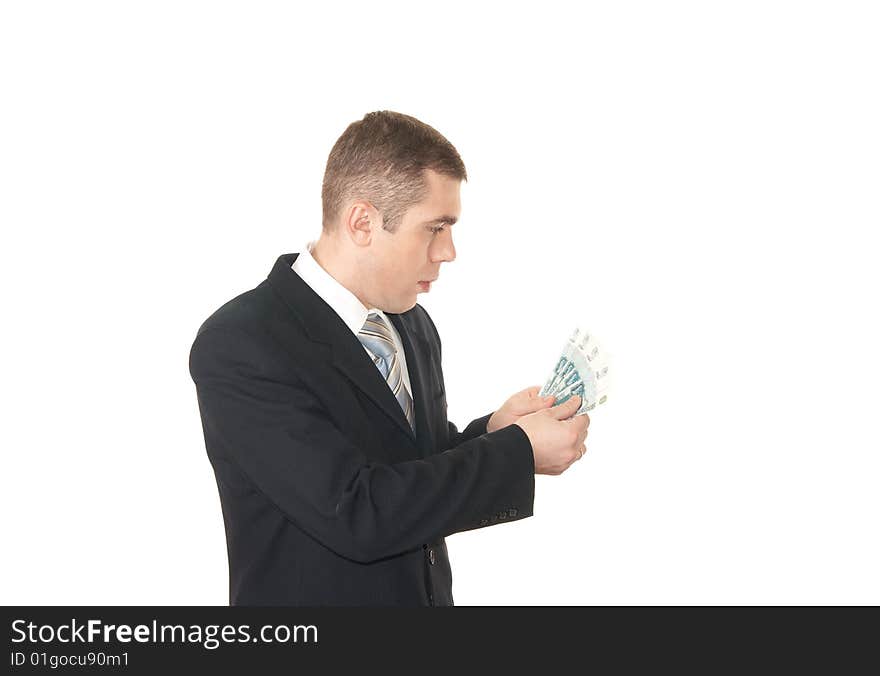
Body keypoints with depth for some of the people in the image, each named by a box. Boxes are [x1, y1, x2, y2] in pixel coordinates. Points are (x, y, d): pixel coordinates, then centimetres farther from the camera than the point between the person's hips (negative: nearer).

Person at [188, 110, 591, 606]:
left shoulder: (413, 326, 2)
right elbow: (354, 513, -26)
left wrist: (489, 432, -8)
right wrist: (517, 452, -21)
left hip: (430, 591, 7)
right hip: (313, 593, -6)